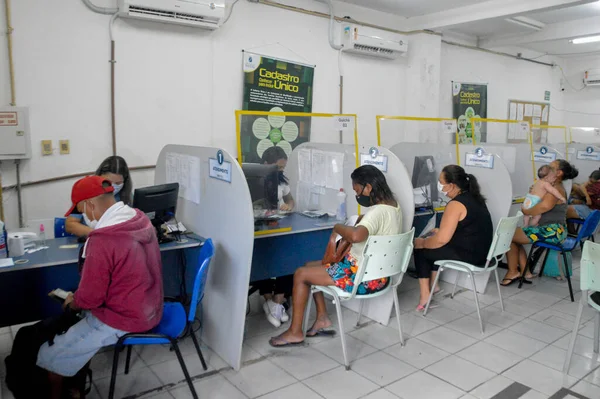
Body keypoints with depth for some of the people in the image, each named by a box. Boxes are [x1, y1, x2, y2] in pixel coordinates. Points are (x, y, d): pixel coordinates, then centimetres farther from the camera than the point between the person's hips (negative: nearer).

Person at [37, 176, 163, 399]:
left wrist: (72, 302, 4)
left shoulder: (102, 241, -29)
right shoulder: (141, 220, -2)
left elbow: (90, 298, -19)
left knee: (49, 358, 6)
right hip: (148, 310, 9)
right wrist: (80, 296, 14)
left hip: (121, 321, -9)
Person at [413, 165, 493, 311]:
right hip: (480, 251, 9)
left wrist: (422, 243, -6)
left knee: (420, 249, 5)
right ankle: (433, 284, 27)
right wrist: (440, 231, 21)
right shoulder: (473, 197, 8)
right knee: (431, 245, 22)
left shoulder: (456, 204, -21)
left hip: (468, 255, -9)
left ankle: (425, 296, 8)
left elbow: (442, 239, -24)